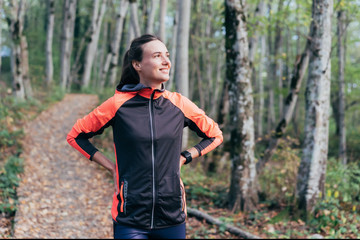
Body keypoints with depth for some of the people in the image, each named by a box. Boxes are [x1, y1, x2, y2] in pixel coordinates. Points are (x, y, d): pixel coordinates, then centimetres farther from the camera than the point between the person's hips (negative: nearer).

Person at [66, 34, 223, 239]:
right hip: (130, 219, -2)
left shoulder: (179, 104, 1)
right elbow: (76, 136, 7)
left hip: (172, 217, 3)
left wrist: (184, 158, 4)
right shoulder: (118, 104, -6)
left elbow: (215, 135, 16)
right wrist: (111, 167, 0)